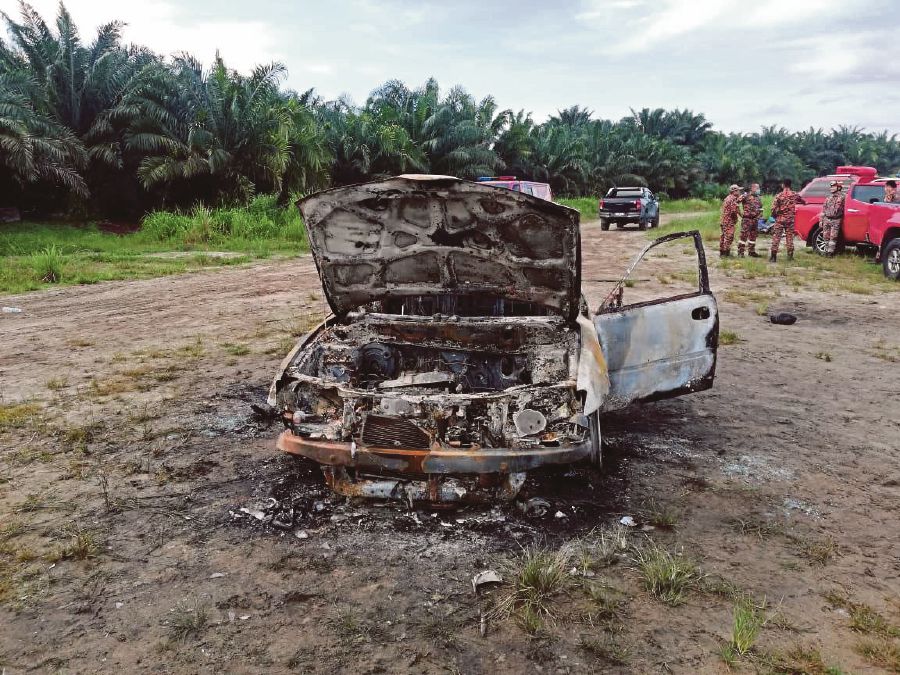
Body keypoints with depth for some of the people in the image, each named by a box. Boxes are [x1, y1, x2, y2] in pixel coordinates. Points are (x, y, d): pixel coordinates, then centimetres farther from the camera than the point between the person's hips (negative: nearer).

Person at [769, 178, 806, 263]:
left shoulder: (779, 196, -8)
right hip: (790, 220, 3)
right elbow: (804, 201, 19)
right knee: (790, 238, 9)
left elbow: (774, 209, -11)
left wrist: (775, 215, 7)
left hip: (780, 219, -3)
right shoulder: (794, 195, 2)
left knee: (776, 237, -1)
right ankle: (790, 256, 11)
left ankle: (773, 257, -6)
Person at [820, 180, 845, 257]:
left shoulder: (842, 197, -1)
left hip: (836, 220, -5)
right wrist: (821, 220, 12)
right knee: (826, 237, 6)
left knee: (833, 237, -6)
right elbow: (824, 209, 15)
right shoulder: (829, 198, 14)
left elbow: (844, 209, -3)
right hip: (826, 219, 5)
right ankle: (826, 251, 15)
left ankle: (830, 252, -5)